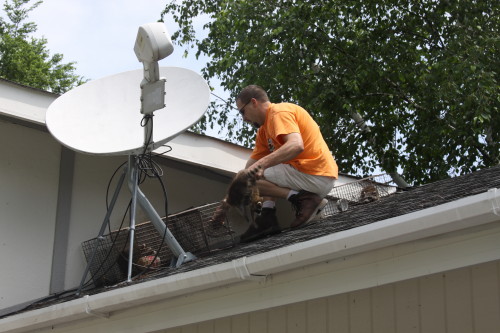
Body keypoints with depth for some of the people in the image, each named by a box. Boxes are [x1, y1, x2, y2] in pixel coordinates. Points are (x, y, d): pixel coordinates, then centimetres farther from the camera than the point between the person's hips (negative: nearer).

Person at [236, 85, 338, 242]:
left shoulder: (279, 112, -9)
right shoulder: (264, 129, 22)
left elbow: (296, 145, -27)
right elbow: (251, 164, 20)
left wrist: (262, 163, -36)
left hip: (315, 176, -10)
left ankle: (301, 199, -15)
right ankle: (267, 217, 4)